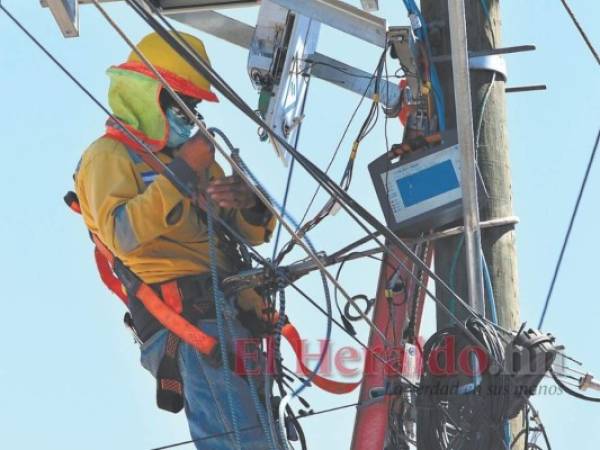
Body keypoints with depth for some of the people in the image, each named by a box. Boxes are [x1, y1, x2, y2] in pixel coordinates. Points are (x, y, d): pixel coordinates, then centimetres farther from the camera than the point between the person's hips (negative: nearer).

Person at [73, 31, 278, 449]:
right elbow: (121, 234, -19)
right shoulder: (109, 156, 1)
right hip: (187, 318, -9)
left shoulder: (188, 156, 27)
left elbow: (255, 233, 23)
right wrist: (180, 174, -18)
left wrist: (250, 204, -1)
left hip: (236, 313, 9)